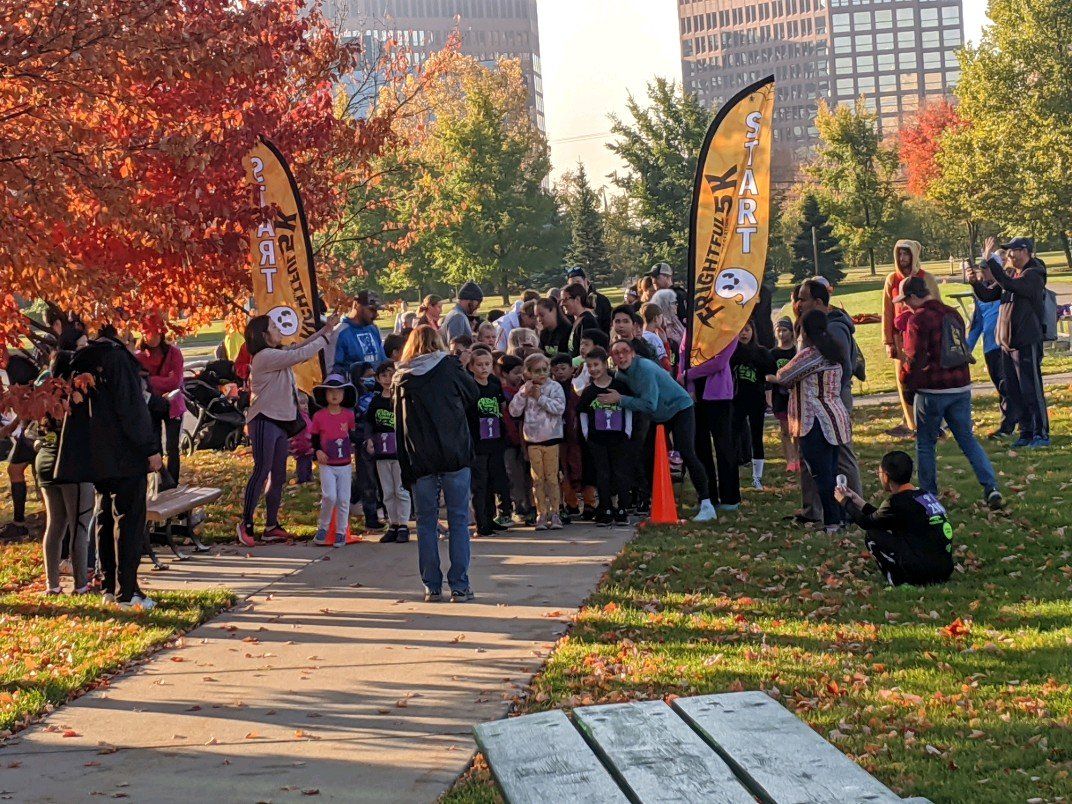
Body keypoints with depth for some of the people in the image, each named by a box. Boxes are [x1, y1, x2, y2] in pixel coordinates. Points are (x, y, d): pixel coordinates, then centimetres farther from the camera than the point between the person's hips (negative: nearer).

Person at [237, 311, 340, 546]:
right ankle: (246, 524, -9)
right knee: (261, 472, -12)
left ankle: (271, 526, 15)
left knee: (278, 476, 10)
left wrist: (325, 329, 13)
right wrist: (326, 335, -10)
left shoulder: (277, 354, 16)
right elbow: (301, 354, -19)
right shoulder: (265, 357, -15)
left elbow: (301, 348, 22)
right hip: (264, 421, -10)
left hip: (280, 421, 10)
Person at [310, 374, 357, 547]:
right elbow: (314, 438, 4)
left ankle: (341, 532, 14)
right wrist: (318, 451, -12)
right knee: (329, 496, -16)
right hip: (327, 465, -2)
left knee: (343, 500, 3)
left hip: (345, 465, 2)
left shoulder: (349, 415, 1)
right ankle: (322, 528, 5)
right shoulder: (319, 416, -4)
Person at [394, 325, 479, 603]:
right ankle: (460, 586, 1)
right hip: (455, 455, -2)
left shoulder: (402, 379, 7)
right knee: (459, 520, 3)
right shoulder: (448, 366, 1)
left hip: (419, 461, 2)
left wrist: (406, 469, 8)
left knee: (426, 522, 9)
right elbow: (473, 394, 12)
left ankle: (432, 587, 8)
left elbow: (400, 426, 6)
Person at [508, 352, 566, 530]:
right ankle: (541, 514, 10)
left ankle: (554, 513, 8)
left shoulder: (554, 387, -3)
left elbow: (559, 408, -16)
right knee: (537, 479, 5)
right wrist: (524, 394, -12)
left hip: (551, 437, -2)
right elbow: (514, 411, -1)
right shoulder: (525, 389, 6)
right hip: (532, 439, 3)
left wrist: (540, 397, -15)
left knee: (551, 477, 2)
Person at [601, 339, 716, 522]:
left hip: (680, 408, -9)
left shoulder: (644, 368, -27)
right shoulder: (621, 373, -1)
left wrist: (620, 400, -30)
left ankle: (706, 505, -18)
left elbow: (649, 404, -32)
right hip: (659, 416, 9)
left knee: (687, 454, -19)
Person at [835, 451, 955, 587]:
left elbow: (866, 523, 6)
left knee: (872, 536, 3)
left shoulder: (898, 502, -11)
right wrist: (860, 502, 34)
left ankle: (899, 581, 0)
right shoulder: (926, 494, 13)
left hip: (923, 574, -8)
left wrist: (845, 502, 21)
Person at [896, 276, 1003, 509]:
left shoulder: (918, 318, -12)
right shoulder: (953, 314, 12)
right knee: (967, 439, 10)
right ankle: (991, 487, -4)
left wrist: (908, 385, 0)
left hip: (931, 392, -6)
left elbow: (915, 358, -13)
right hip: (961, 388, 6)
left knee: (925, 443, 8)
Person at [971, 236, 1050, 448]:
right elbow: (987, 295, 12)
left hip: (1027, 342, -8)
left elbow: (1010, 285, -29)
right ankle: (1026, 433, 18)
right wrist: (976, 281, -8)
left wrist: (989, 260, -28)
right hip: (1007, 341, 8)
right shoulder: (1009, 275, 13)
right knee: (1013, 391, 11)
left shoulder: (1034, 275, -11)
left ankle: (1042, 434, 0)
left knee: (1031, 390, -6)